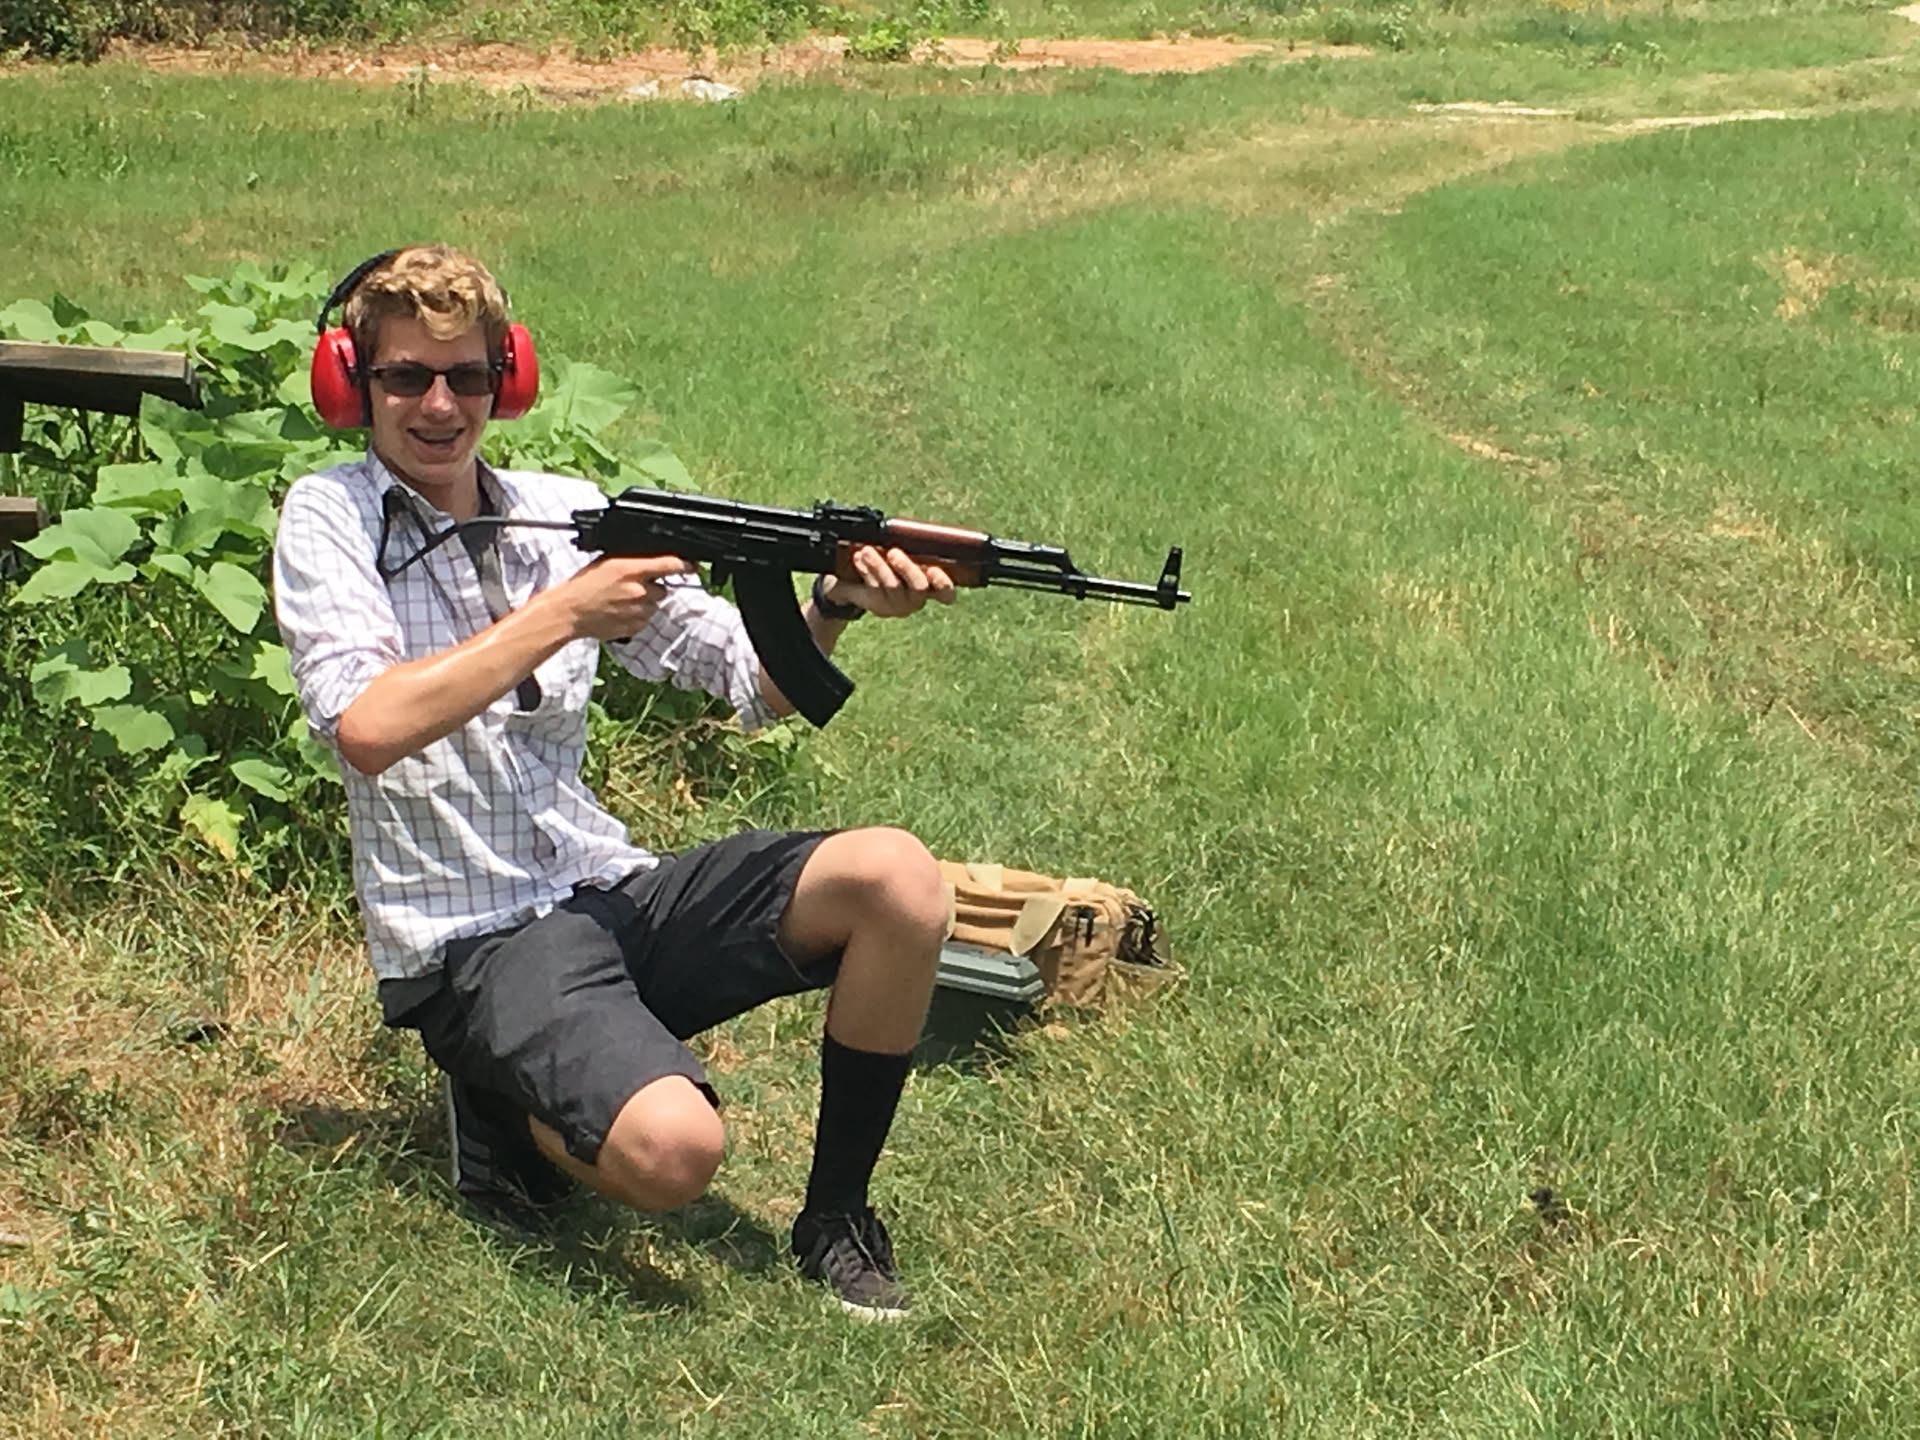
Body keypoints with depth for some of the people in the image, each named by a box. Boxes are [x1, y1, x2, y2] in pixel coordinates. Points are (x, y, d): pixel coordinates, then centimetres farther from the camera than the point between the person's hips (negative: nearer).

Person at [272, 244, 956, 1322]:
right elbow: (367, 728, -19)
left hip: (613, 892, 5)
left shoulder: (568, 511, 10)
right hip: (469, 942, -5)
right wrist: (561, 614, -17)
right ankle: (510, 1112, 5)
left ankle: (836, 1219, -1)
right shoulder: (329, 520, -2)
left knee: (899, 878, -18)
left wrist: (837, 606, -13)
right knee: (672, 1150, -31)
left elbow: (753, 683, 8)